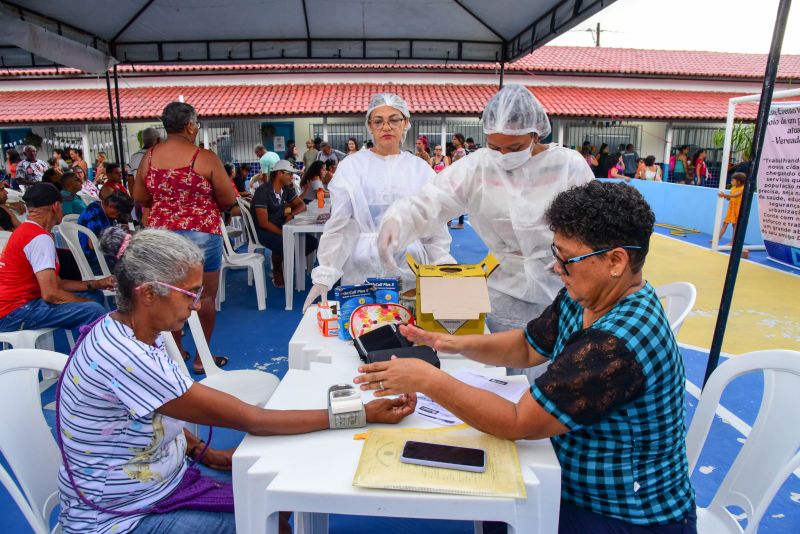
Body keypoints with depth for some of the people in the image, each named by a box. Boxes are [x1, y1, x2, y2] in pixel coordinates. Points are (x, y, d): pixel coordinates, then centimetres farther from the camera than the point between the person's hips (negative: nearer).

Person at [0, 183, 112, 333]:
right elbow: (50, 293, -24)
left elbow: (56, 282, 14)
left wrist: (95, 284, 8)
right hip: (13, 313, -11)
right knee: (94, 310, -26)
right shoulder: (41, 238, -18)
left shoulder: (25, 231, 14)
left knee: (95, 295, 12)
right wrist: (89, 304, -10)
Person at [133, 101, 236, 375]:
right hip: (201, 234, -5)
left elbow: (139, 197, 10)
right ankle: (202, 357, 16)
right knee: (206, 295, 8)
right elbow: (229, 199, -9)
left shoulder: (150, 156, 2)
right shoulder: (205, 157, -12)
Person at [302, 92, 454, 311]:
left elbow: (436, 229, 7)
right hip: (361, 272, -1)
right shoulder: (351, 166, 1)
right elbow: (338, 226, -1)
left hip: (410, 271, 2)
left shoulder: (421, 169, 7)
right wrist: (324, 276, -8)